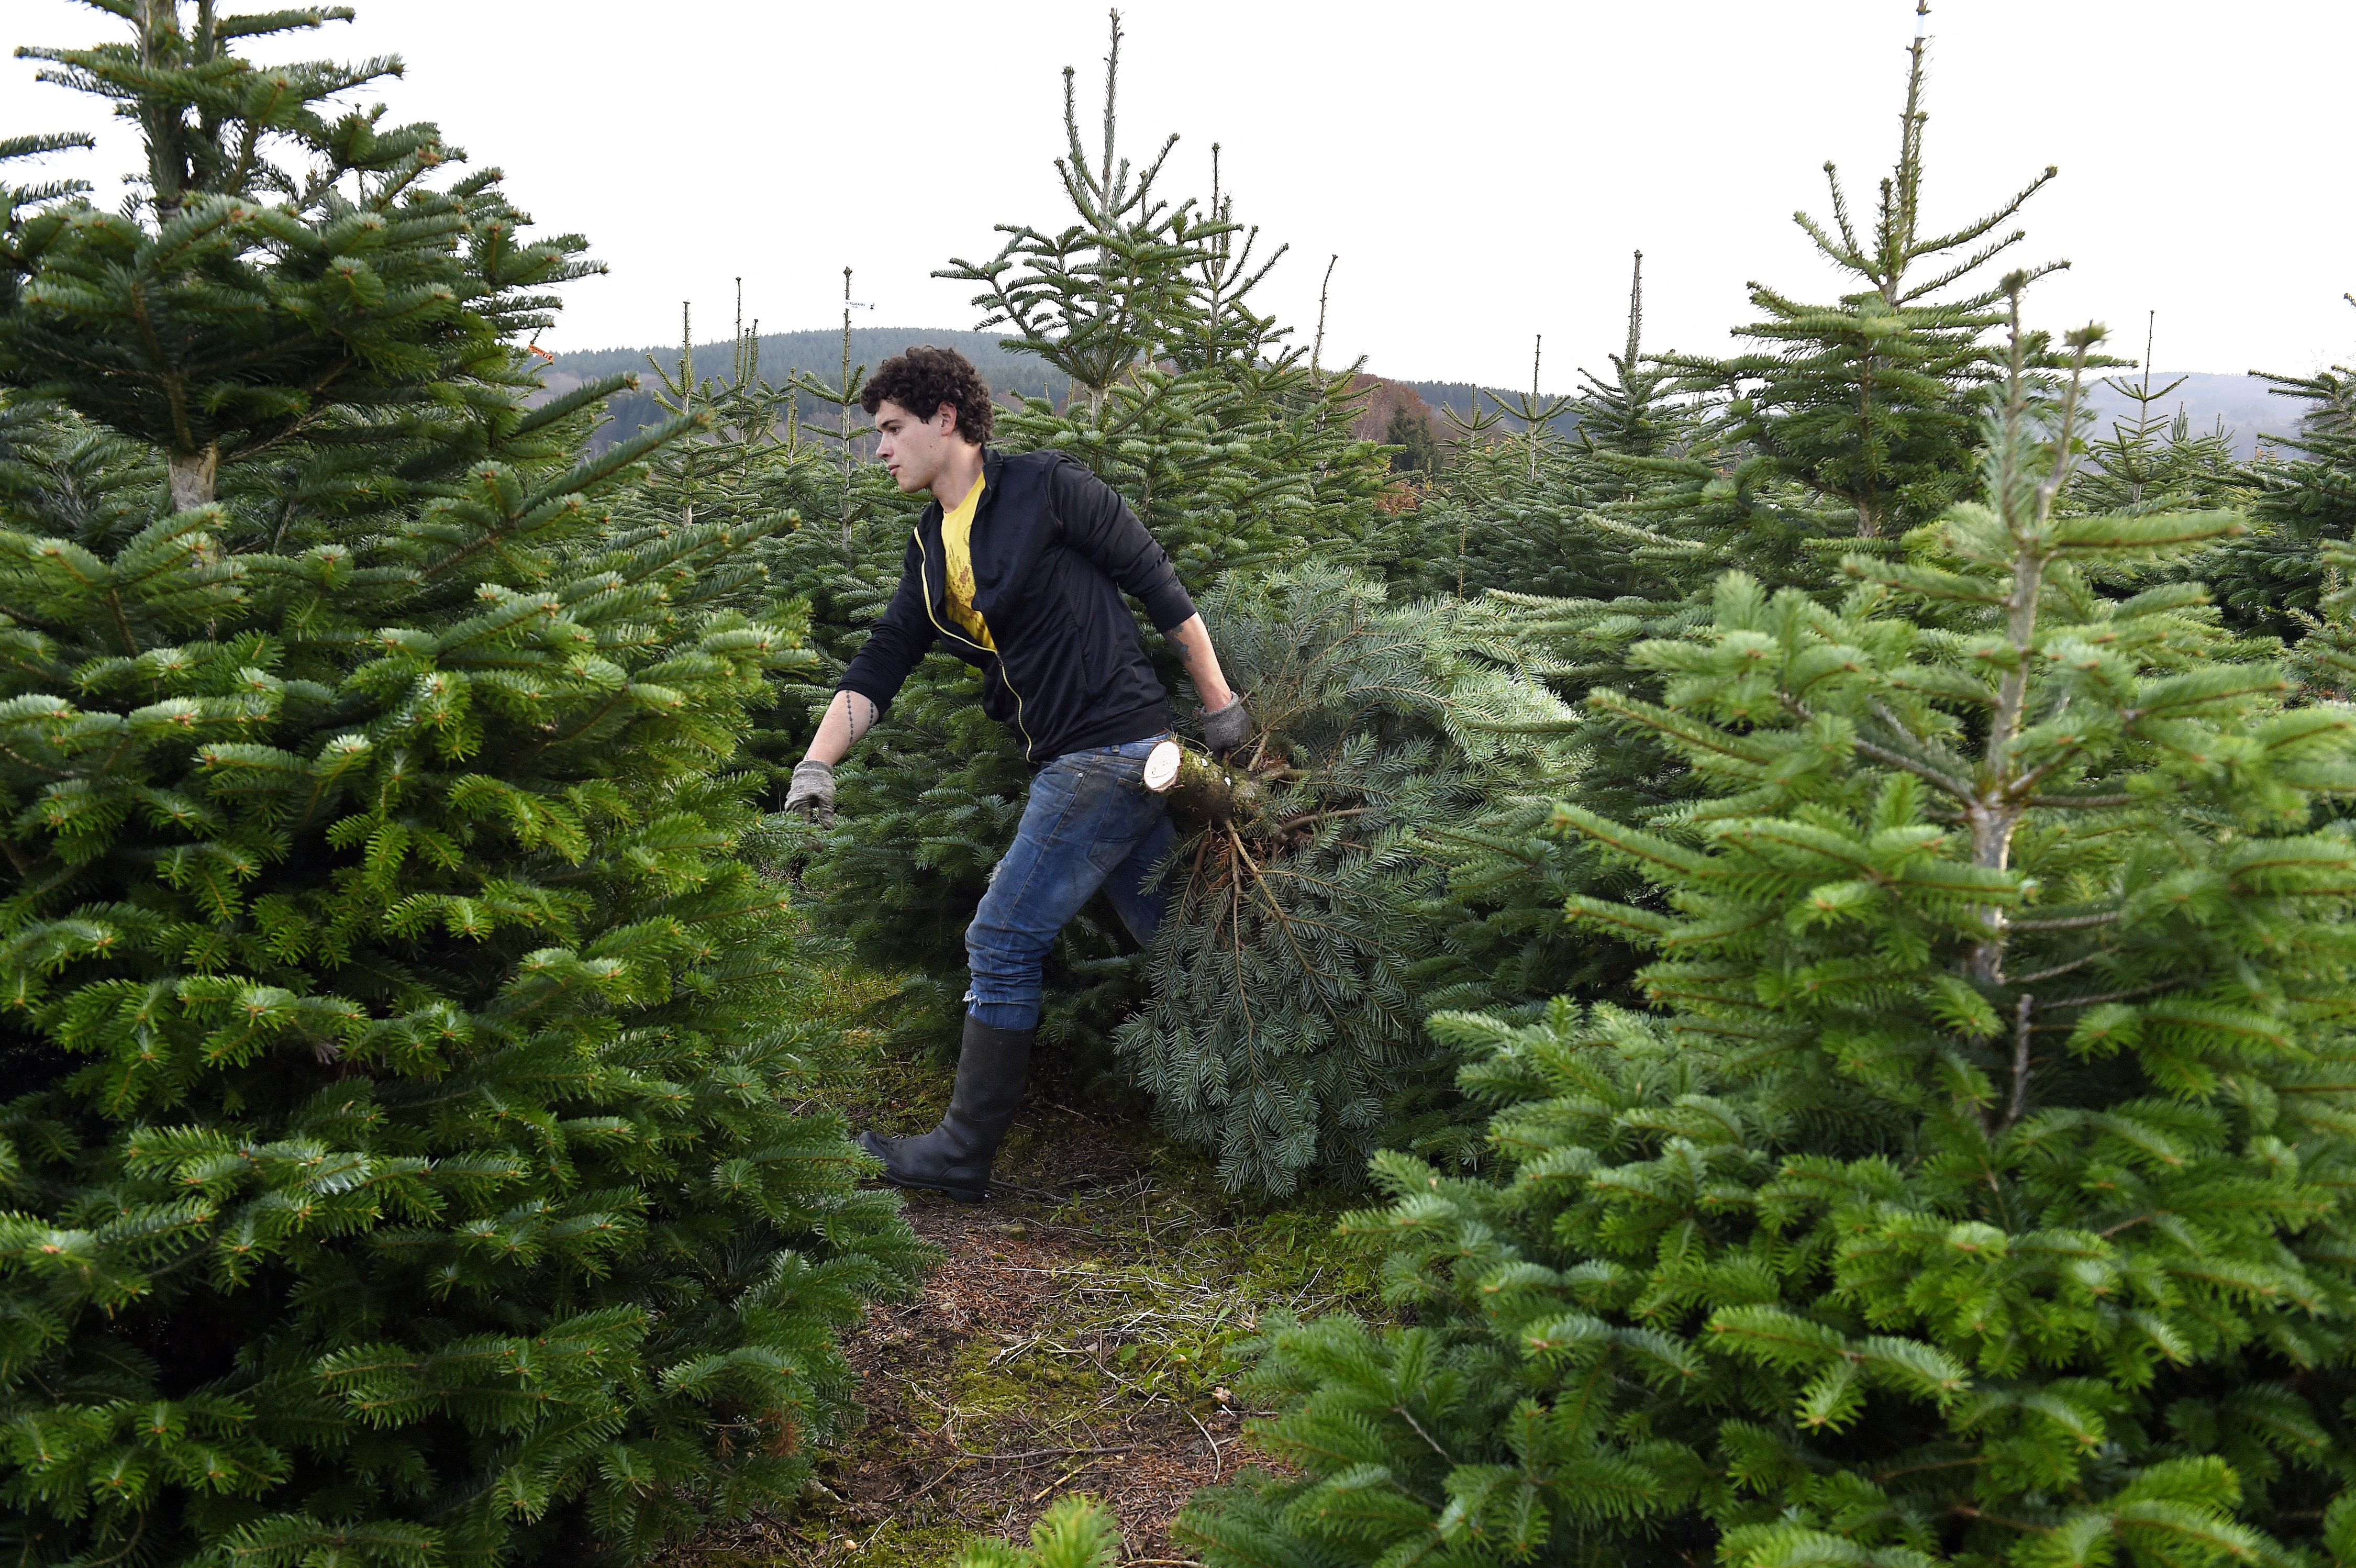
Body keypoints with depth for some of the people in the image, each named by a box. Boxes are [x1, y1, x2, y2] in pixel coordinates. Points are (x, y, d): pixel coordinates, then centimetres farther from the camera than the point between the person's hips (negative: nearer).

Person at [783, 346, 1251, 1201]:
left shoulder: (1045, 487, -7)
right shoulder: (932, 549, 15)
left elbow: (1158, 583, -5)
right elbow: (879, 665, 11)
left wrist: (1220, 705, -4)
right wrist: (817, 762, -2)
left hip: (1112, 748, -8)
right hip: (1066, 760, 8)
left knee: (1004, 941, -6)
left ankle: (964, 1153, 5)